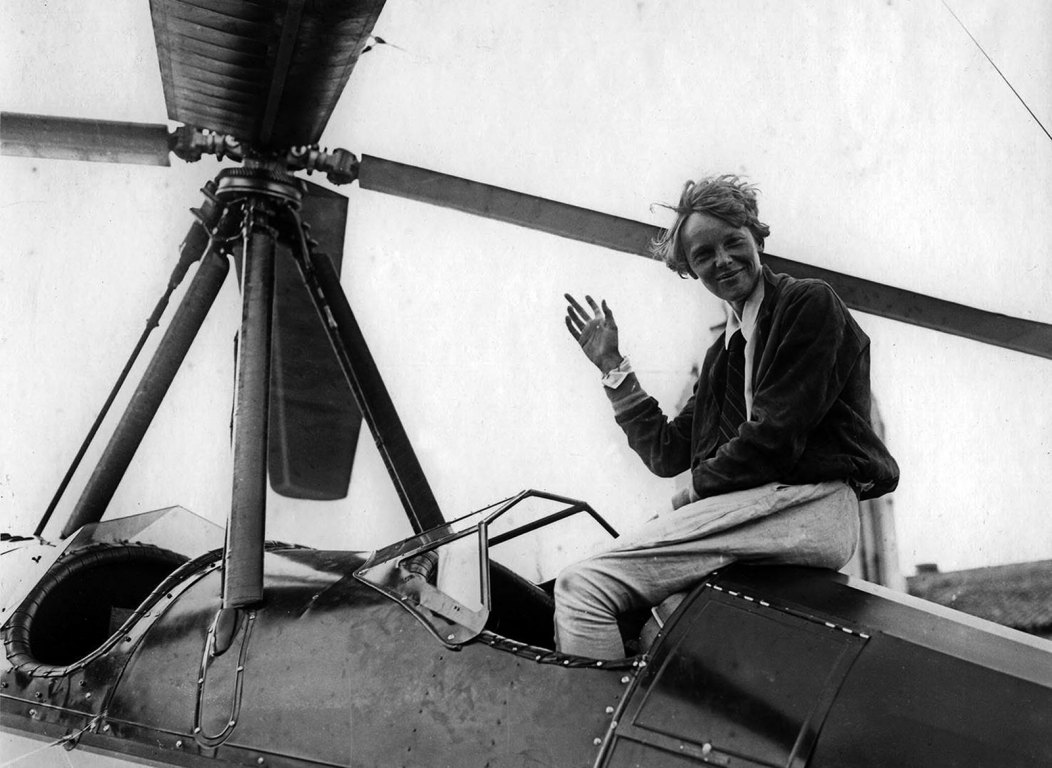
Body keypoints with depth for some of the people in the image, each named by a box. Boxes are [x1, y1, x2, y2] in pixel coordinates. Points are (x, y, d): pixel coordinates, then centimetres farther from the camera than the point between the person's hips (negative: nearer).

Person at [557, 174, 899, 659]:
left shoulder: (810, 302, 2)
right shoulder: (725, 351, 27)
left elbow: (777, 434, -9)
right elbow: (667, 453, 22)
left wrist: (700, 487, 0)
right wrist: (613, 367, 21)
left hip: (808, 504, -9)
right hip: (755, 506, 9)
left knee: (582, 588, -21)